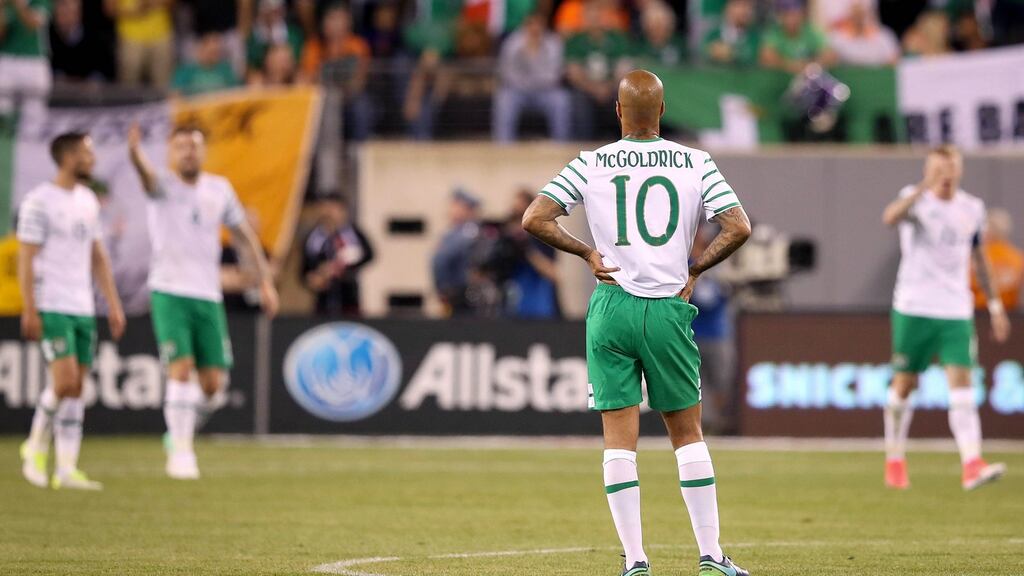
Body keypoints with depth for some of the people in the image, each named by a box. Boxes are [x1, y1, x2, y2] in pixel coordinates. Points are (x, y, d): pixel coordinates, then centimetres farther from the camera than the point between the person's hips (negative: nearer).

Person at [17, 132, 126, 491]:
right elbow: (25, 258, -10)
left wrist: (113, 304, 14)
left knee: (77, 388, 3)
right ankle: (37, 447, 5)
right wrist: (30, 310, -15)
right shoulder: (39, 202, -8)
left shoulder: (88, 201, 14)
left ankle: (66, 469, 4)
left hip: (83, 309, 7)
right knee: (65, 381, -15)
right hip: (52, 308, -7)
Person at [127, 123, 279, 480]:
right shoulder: (163, 186, -3)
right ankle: (181, 452, -8)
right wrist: (135, 154, -51)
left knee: (212, 381, 0)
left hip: (208, 296, 4)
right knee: (181, 368, -16)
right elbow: (148, 177, -27)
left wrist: (266, 281, 15)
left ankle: (180, 433, 25)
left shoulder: (219, 189, 10)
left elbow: (243, 235, 19)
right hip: (169, 292, -4)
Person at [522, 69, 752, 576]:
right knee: (688, 435, 11)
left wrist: (587, 252, 5)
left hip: (611, 308, 0)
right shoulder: (696, 163, 0)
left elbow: (534, 219, -6)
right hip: (670, 306, 0)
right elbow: (738, 228, -6)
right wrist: (696, 269, 5)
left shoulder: (590, 165, 0)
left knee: (619, 440, 3)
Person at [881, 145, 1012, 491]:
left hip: (956, 311, 3)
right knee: (904, 384, 5)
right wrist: (925, 187, -42)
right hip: (913, 307, -3)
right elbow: (890, 218, -30)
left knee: (961, 384, -10)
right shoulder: (917, 200, -6)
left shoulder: (972, 209, 9)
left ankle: (972, 466, -20)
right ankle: (895, 461, 21)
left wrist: (995, 306, 21)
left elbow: (980, 258, 22)